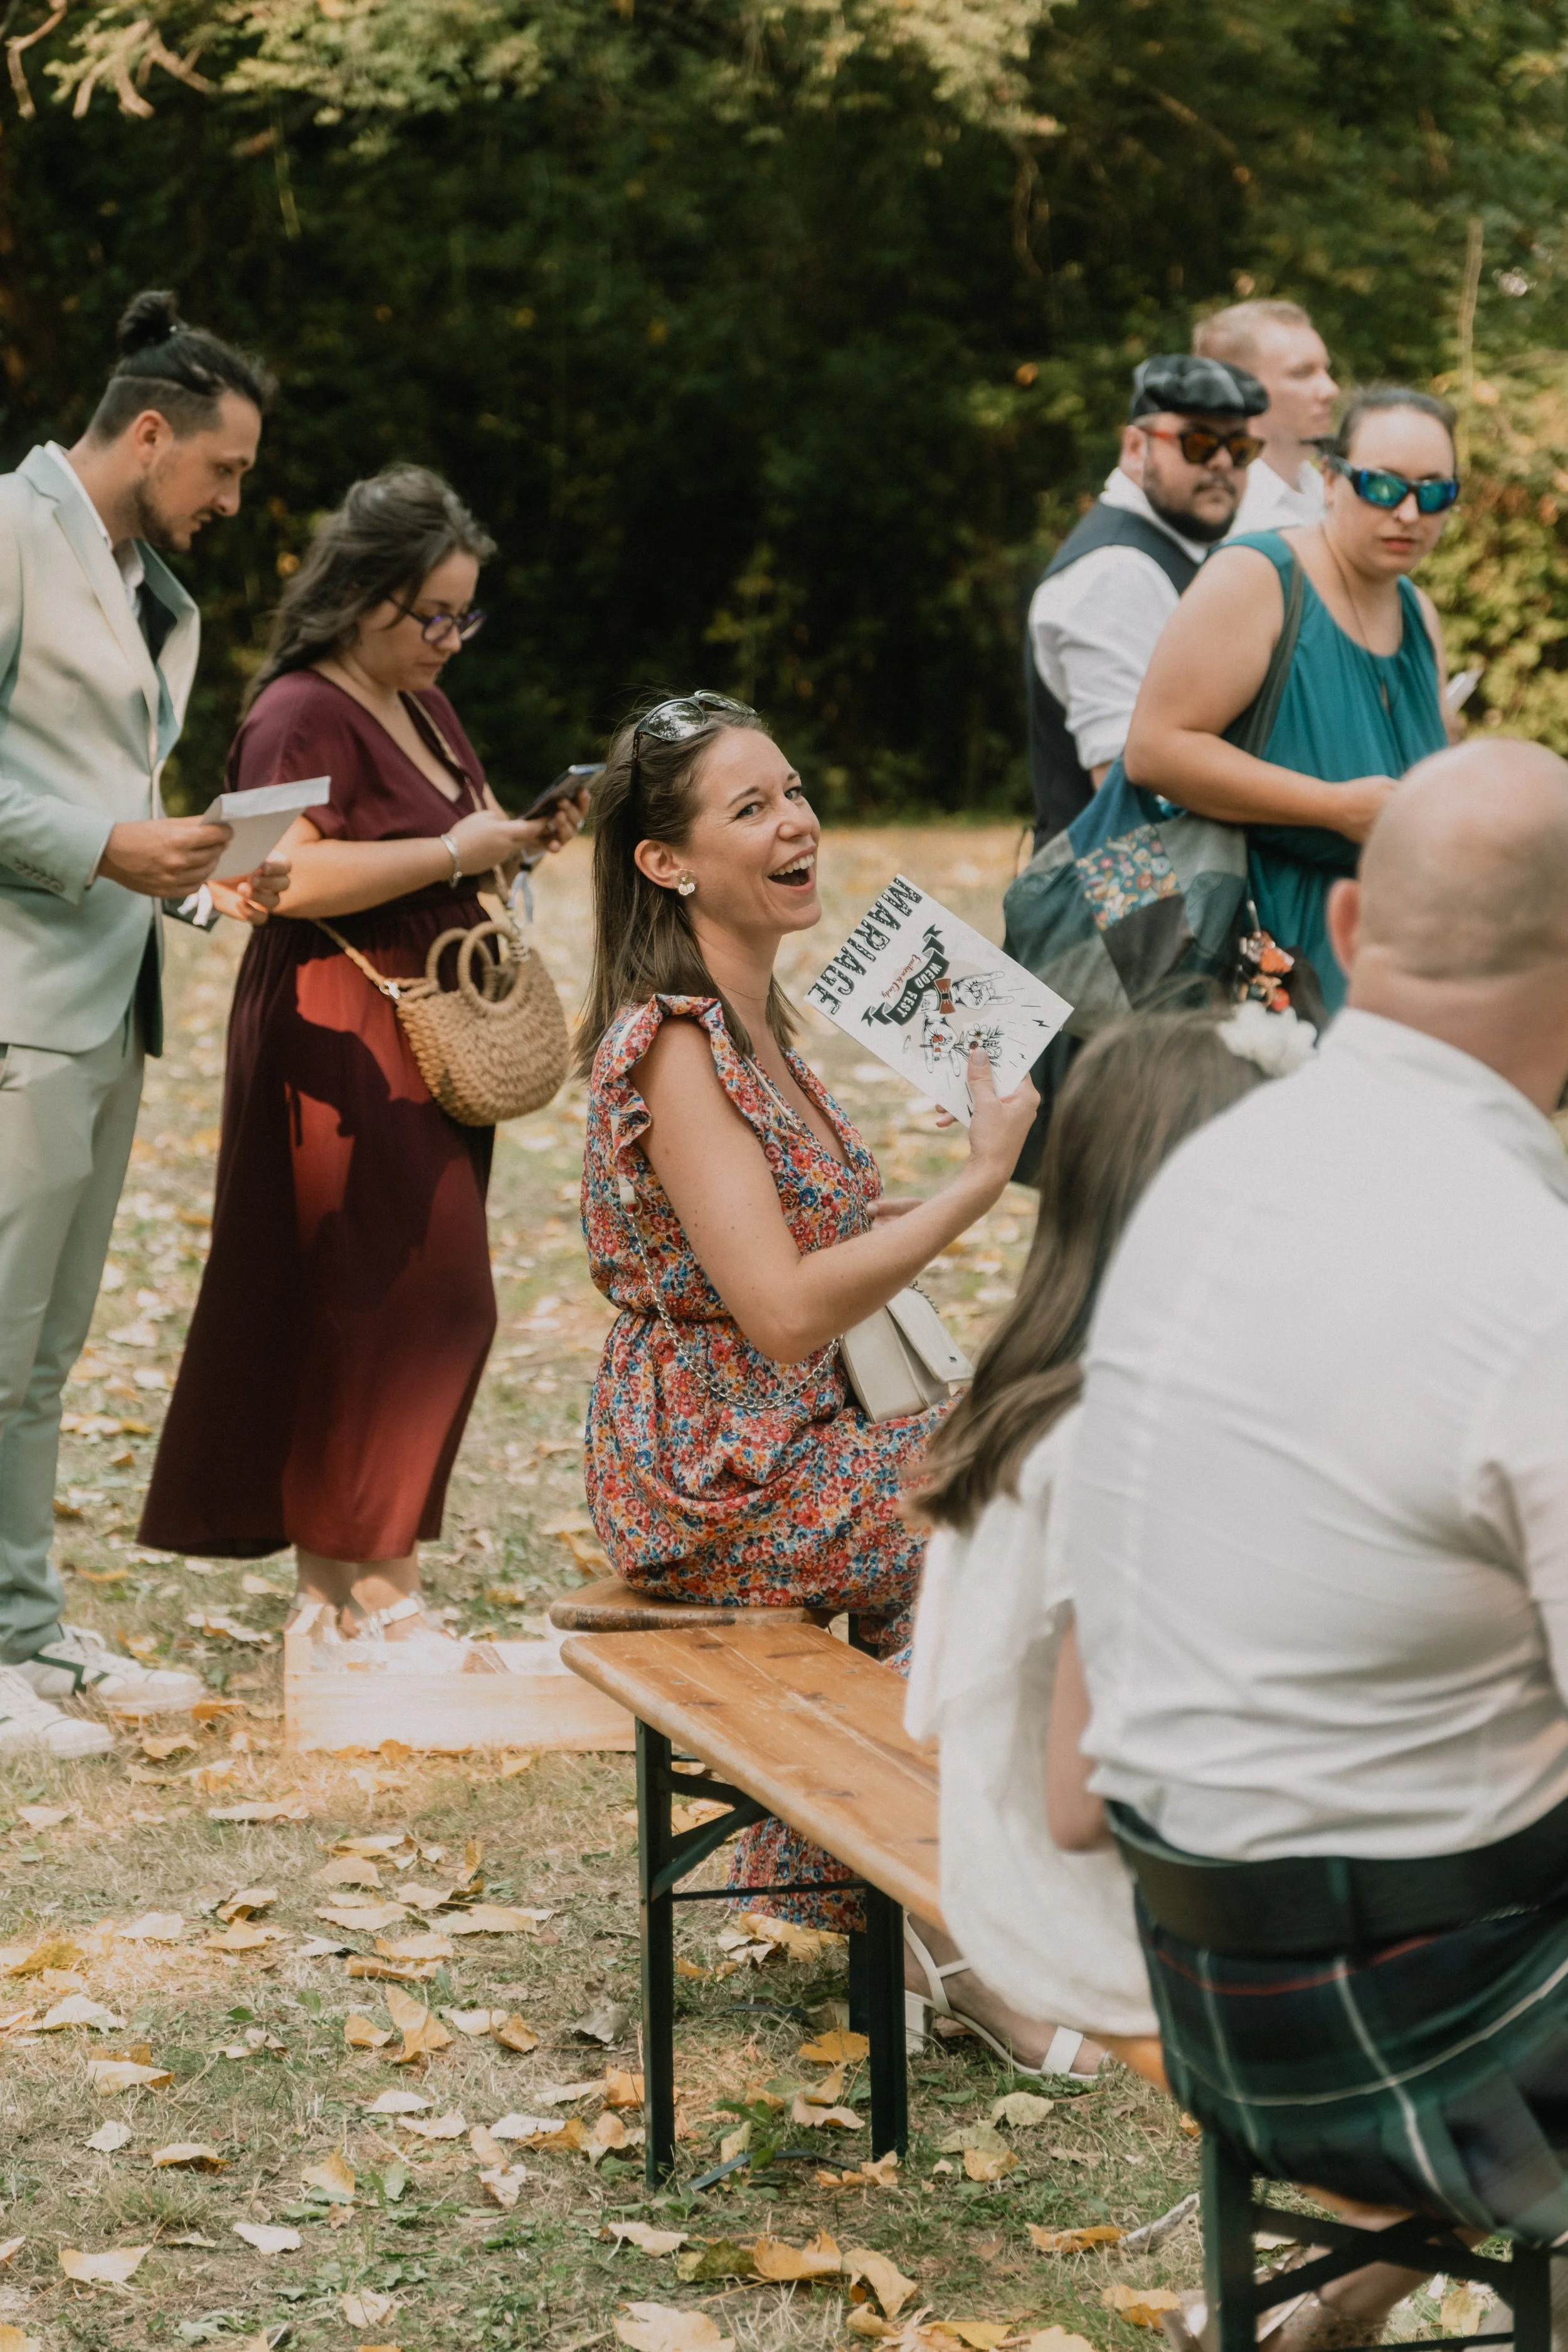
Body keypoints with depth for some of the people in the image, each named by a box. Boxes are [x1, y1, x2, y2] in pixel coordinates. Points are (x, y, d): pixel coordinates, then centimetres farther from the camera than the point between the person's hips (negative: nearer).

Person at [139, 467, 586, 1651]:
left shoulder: (425, 711, 19)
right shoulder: (302, 717, -12)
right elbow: (297, 878, -25)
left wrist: (522, 837, 10)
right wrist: (458, 851, -20)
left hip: (428, 1043, 9)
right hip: (344, 1048, -9)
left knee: (355, 1315, 10)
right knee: (415, 1302, -12)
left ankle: (334, 1577, 14)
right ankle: (373, 1582, -8)